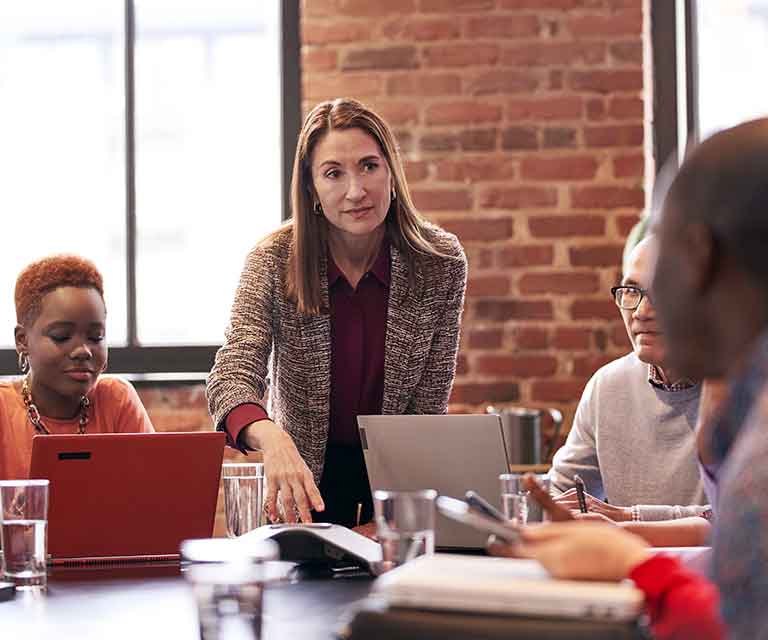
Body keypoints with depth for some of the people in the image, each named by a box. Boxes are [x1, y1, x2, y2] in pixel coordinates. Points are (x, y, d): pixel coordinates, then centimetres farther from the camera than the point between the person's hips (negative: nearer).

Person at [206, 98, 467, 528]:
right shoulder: (275, 262, -11)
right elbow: (232, 377, -22)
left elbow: (429, 407, -6)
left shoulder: (441, 263, -9)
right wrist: (272, 438, -43)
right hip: (306, 477, 0)